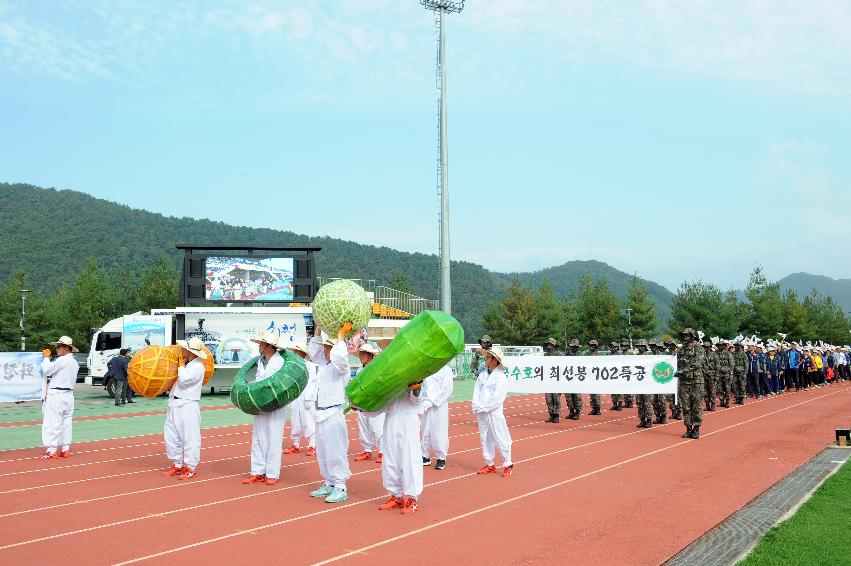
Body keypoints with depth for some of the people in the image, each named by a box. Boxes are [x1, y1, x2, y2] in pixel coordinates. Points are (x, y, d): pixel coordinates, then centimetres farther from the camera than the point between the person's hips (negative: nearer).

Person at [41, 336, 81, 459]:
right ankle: (65, 449, 15)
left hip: (56, 394, -9)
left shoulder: (61, 360, -15)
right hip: (69, 394, 9)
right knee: (66, 422, 12)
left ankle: (51, 451, -5)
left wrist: (46, 357, 0)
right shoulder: (74, 362, 13)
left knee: (52, 423, -5)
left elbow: (46, 371, -13)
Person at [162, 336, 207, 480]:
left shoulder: (198, 367, -10)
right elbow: (177, 380, 26)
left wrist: (180, 365, -7)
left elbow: (183, 380, -18)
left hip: (188, 406, -9)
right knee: (171, 436, 13)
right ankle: (177, 465, 24)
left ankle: (190, 468, 4)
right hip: (174, 403, 9)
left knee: (189, 437, -4)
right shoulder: (186, 364, 14)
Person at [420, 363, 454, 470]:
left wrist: (433, 401, -12)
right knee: (425, 430, 8)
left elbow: (446, 389, -9)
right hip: (426, 405, 5)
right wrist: (423, 401, 1)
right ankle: (425, 456, 18)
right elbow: (423, 387, 15)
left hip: (439, 406, -5)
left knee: (439, 432, -4)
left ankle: (441, 458, 6)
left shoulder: (445, 370, -4)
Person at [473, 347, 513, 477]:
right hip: (481, 414, 6)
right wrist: (476, 407, -8)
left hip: (494, 413, -6)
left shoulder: (501, 378, -11)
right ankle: (489, 465, 24)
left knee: (500, 439, -1)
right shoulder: (482, 375, 9)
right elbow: (476, 392, 6)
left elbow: (497, 399, -16)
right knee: (485, 439, 13)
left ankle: (508, 465, 12)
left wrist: (484, 408, -15)